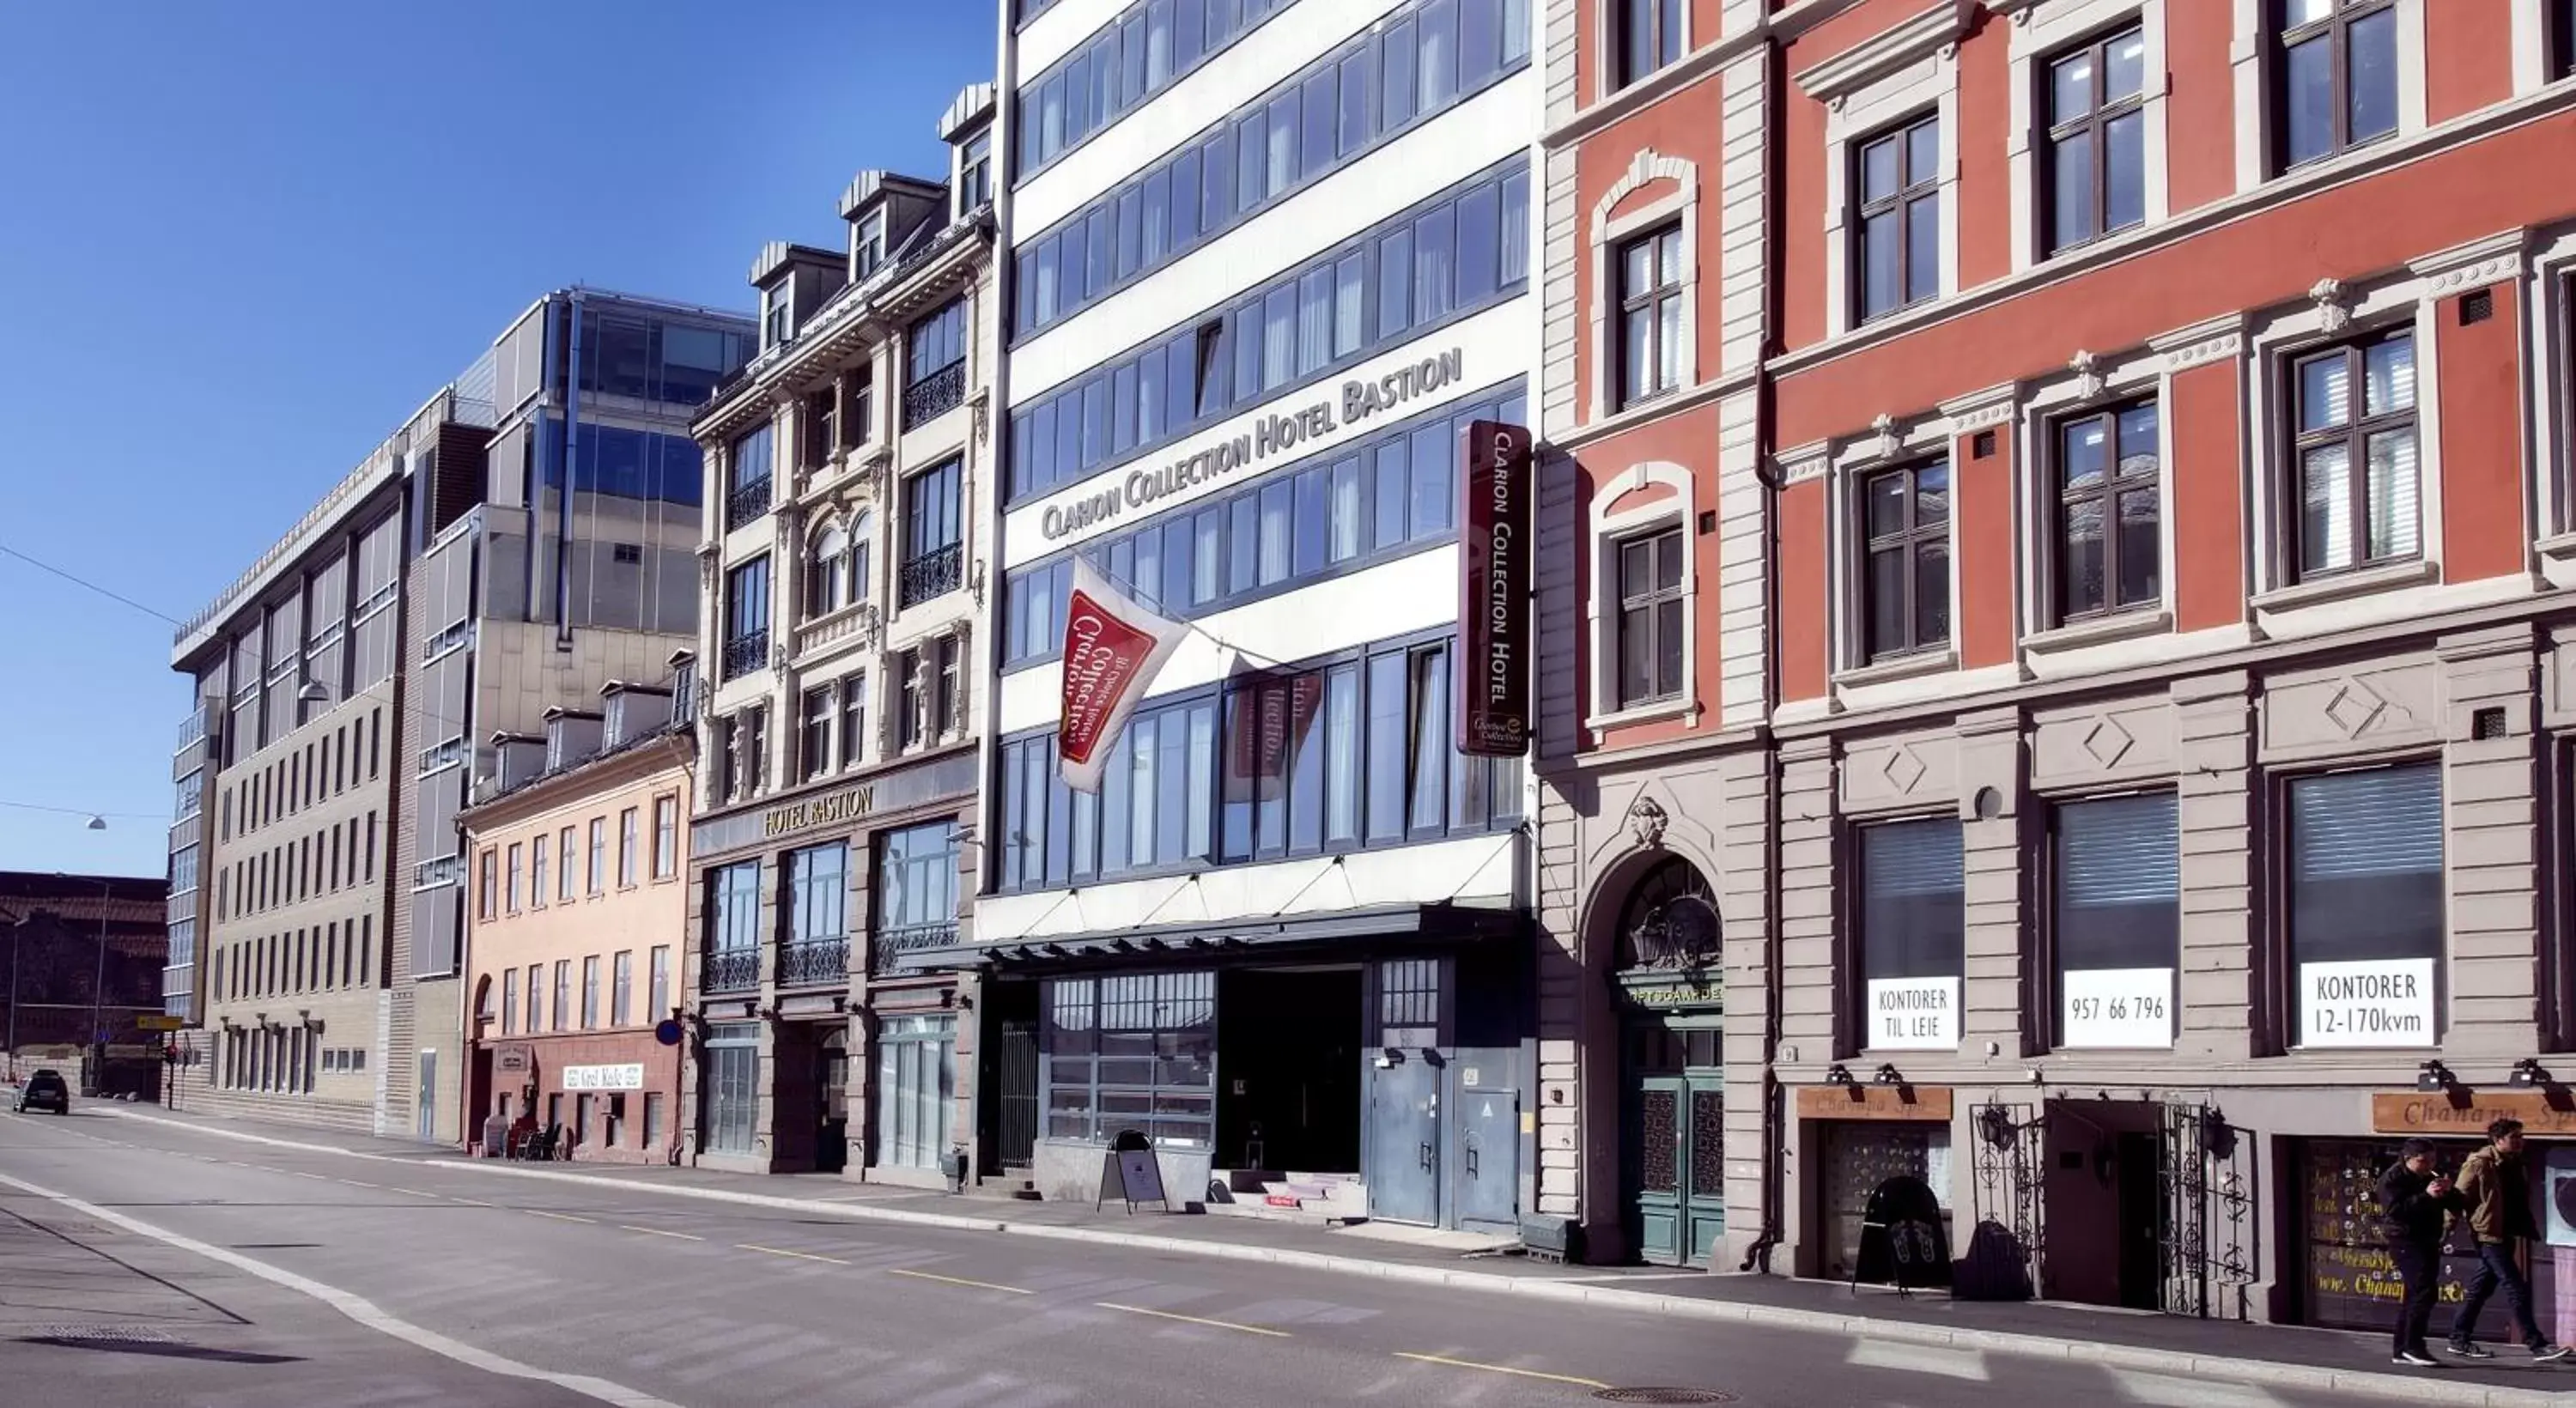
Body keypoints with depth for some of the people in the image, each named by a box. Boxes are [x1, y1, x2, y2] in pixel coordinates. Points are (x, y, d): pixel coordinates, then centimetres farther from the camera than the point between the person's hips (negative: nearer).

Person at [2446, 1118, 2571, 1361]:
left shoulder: (2514, 1165, 14)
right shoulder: (2479, 1164, -12)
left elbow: (2522, 1203, 23)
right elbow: (2459, 1198, -11)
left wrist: (2530, 1230, 17)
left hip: (2507, 1235, 9)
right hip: (2489, 1235, -9)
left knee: (2480, 1288, 12)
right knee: (2516, 1290, -10)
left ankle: (2460, 1340, 18)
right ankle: (2537, 1345, -9)